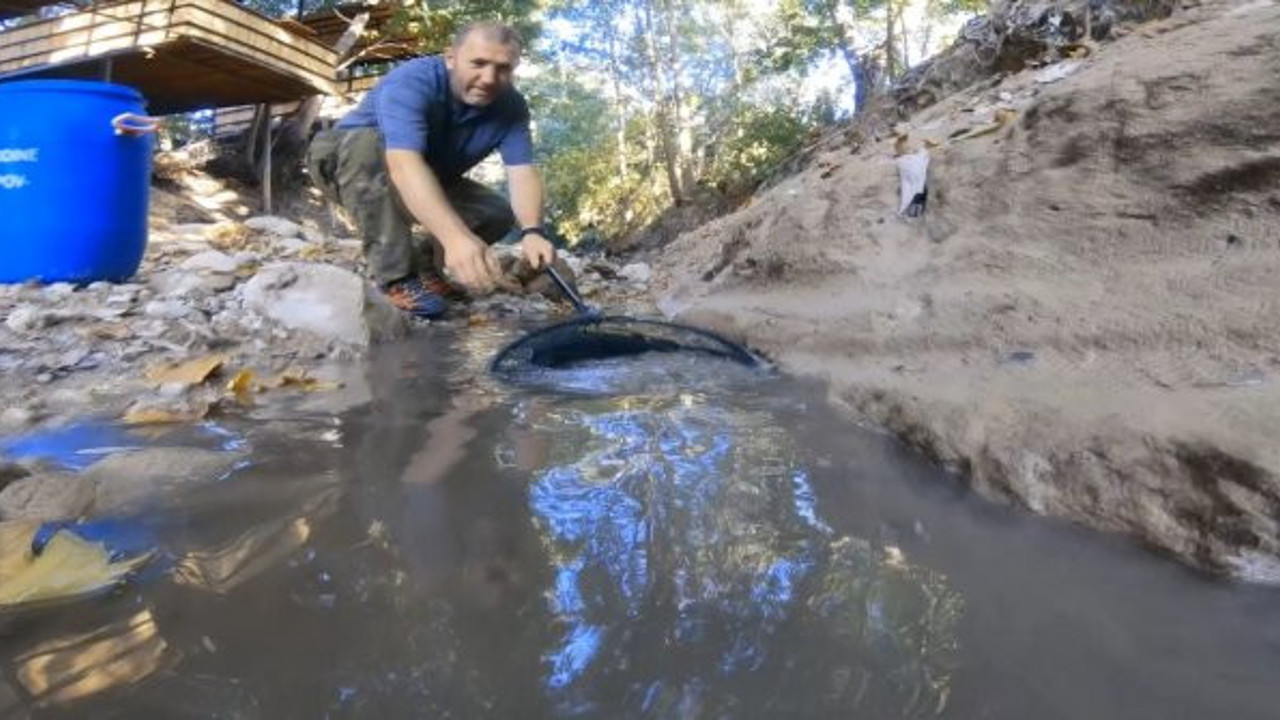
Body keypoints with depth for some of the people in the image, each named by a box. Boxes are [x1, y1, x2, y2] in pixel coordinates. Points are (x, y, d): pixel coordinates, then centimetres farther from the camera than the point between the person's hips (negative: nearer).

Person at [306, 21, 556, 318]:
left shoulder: (510, 106, -17)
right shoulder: (413, 81, -35)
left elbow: (522, 171, -27)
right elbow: (405, 165, -50)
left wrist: (532, 231, -48)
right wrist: (456, 236, -65)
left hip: (433, 185, 4)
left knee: (499, 212, -15)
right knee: (367, 142, -37)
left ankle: (422, 265, 5)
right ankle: (396, 277, -29)